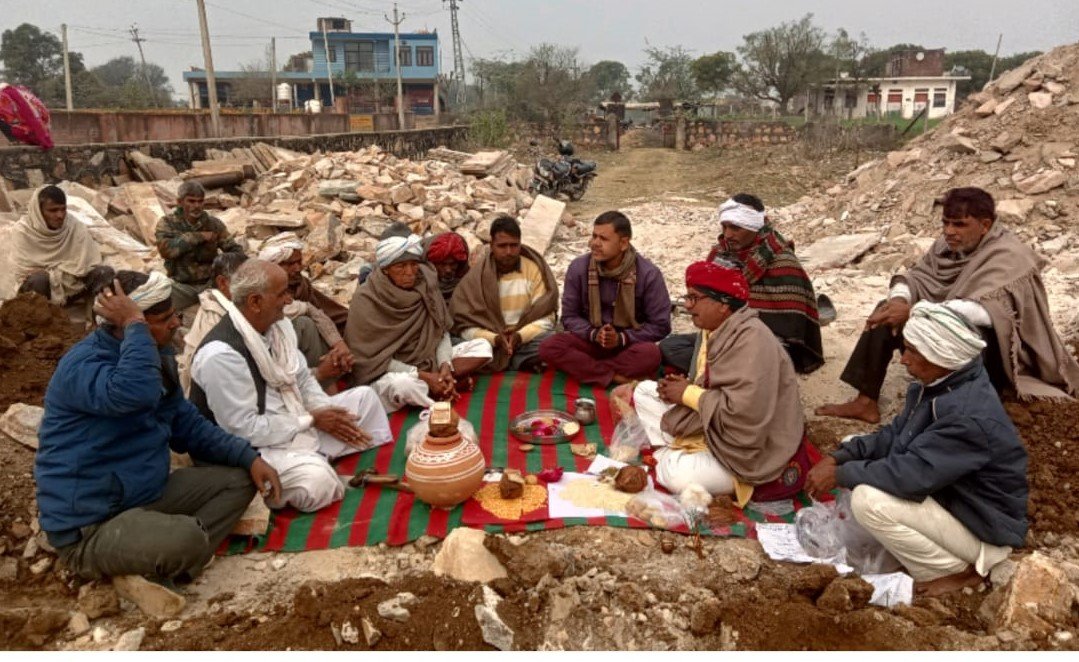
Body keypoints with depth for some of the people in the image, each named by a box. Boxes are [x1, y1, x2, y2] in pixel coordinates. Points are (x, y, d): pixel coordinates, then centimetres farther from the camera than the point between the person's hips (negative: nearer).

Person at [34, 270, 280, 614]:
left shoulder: (158, 355, 6)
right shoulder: (83, 364, -21)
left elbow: (188, 425, 13)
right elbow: (137, 392, -46)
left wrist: (249, 457, 1)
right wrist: (134, 325, -32)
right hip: (90, 527, -9)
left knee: (240, 479, 3)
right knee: (187, 539, -35)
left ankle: (154, 566, -9)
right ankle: (137, 569, -1)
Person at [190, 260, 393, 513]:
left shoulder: (278, 325, 0)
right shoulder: (221, 354, -28)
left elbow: (302, 378, 11)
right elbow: (243, 429, -26)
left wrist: (330, 414, -8)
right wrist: (312, 420, -19)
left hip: (300, 423, 9)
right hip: (257, 446, -9)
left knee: (364, 397, 9)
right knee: (317, 481, -34)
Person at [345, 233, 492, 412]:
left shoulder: (425, 283, -5)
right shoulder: (366, 299, -18)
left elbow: (442, 331, 1)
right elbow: (372, 358, -17)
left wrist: (445, 365, -18)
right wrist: (422, 376, -22)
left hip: (428, 360, 6)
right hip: (386, 374, -5)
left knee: (482, 347, -8)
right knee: (403, 385, -40)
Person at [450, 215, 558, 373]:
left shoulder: (534, 270, 0)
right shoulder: (476, 276, -2)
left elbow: (545, 319, -3)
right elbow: (465, 325, -6)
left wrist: (520, 335, -22)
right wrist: (495, 339, -23)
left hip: (527, 340, 0)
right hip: (490, 343, 0)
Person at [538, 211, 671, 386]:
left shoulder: (648, 274, -12)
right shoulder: (578, 268, -6)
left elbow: (660, 326, -7)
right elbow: (569, 316, 1)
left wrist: (621, 338, -20)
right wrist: (594, 334, -19)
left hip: (630, 345, -2)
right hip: (590, 342, 2)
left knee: (650, 354, -37)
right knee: (548, 347, -27)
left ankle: (585, 368, -21)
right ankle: (617, 377, -27)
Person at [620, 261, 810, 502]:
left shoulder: (752, 339, -26)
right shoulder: (717, 330, 3)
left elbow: (743, 413, -34)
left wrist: (689, 394, -21)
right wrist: (685, 387, -10)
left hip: (755, 450, -9)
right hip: (715, 428, 9)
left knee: (678, 476, -31)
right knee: (644, 391, 8)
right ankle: (670, 455, -3)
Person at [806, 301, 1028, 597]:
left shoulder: (970, 417, -32)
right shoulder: (939, 384, -3)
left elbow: (912, 474, -34)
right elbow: (895, 434, 4)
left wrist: (841, 474, -23)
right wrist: (841, 457, -10)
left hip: (982, 528, -9)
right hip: (950, 496, 9)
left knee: (868, 501, -28)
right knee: (858, 462, 4)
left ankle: (956, 570, -5)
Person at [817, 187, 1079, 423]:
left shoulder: (1010, 257, -22)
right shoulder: (950, 245, -1)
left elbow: (984, 311, -37)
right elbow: (917, 276, 0)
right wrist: (898, 299, -25)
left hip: (997, 353, -8)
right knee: (886, 316, -5)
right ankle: (866, 401, -7)